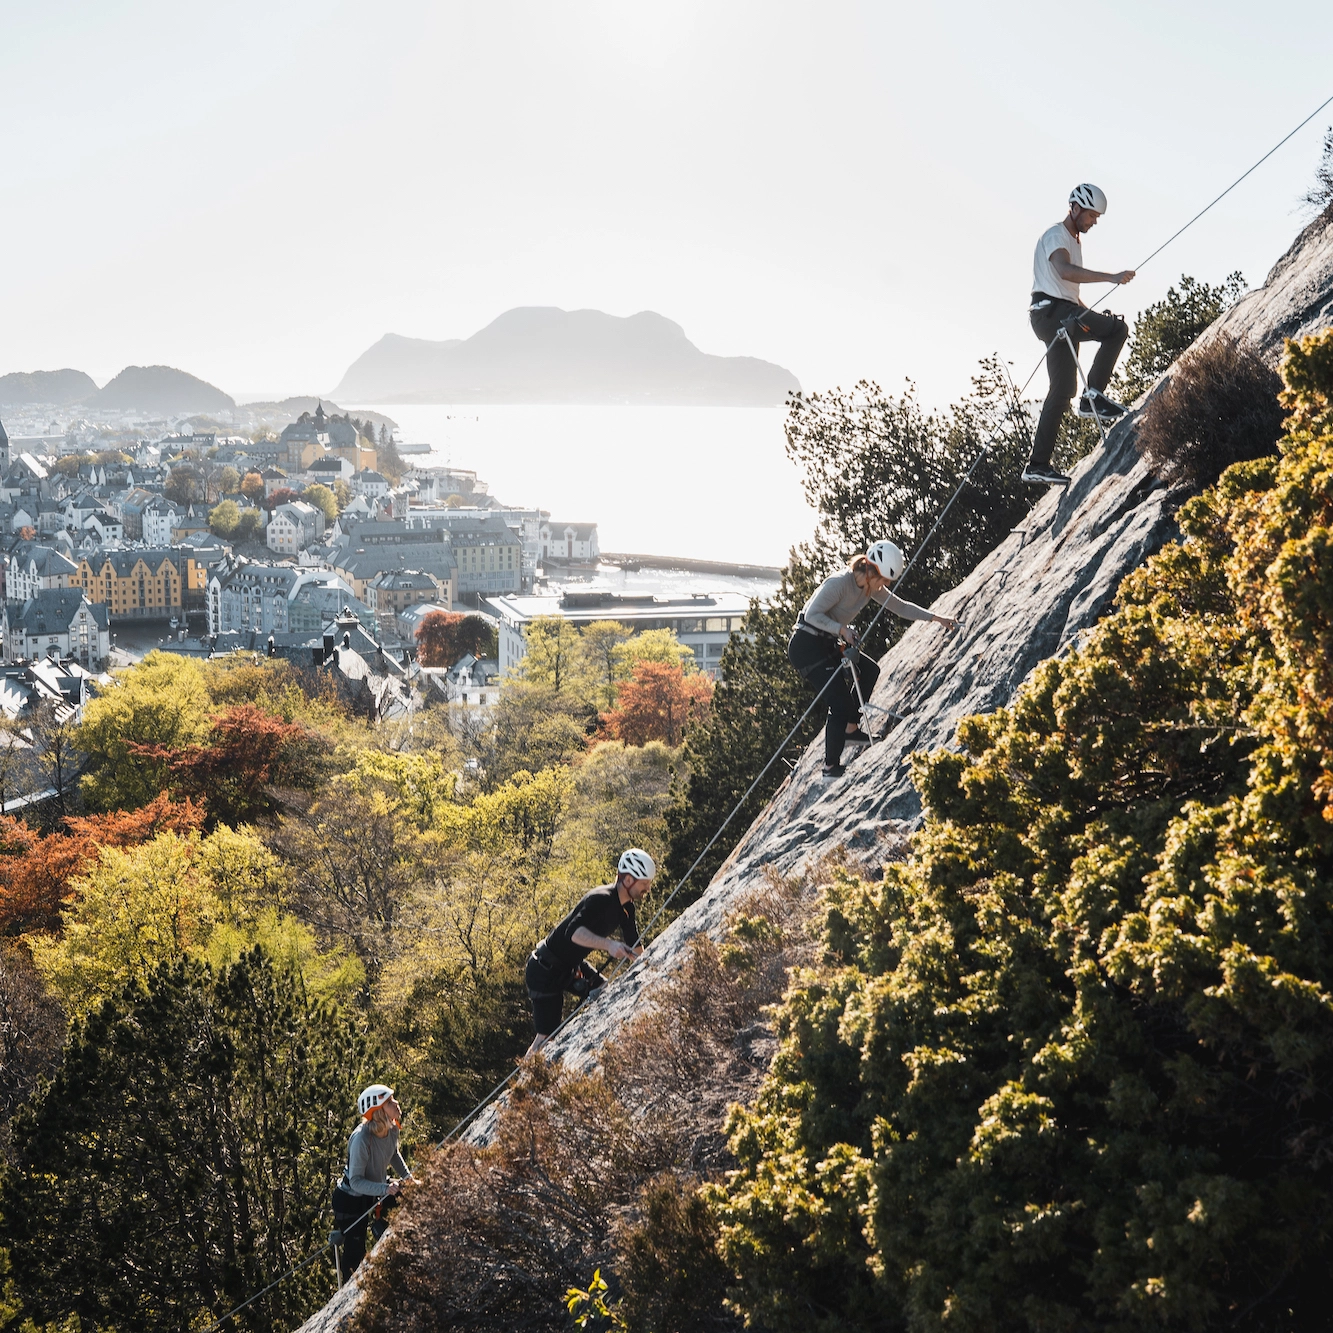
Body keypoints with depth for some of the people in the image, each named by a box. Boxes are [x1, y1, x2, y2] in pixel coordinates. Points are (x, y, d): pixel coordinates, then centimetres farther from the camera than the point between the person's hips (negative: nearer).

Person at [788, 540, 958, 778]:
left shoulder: (872, 587, 3)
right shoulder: (839, 583, -24)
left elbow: (900, 607, 10)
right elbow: (812, 614, -24)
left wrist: (936, 618, 6)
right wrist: (843, 629, -30)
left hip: (826, 645, 9)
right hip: (805, 647, -9)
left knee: (869, 671, 15)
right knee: (841, 703, -14)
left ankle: (851, 729, 20)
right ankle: (831, 766, -6)